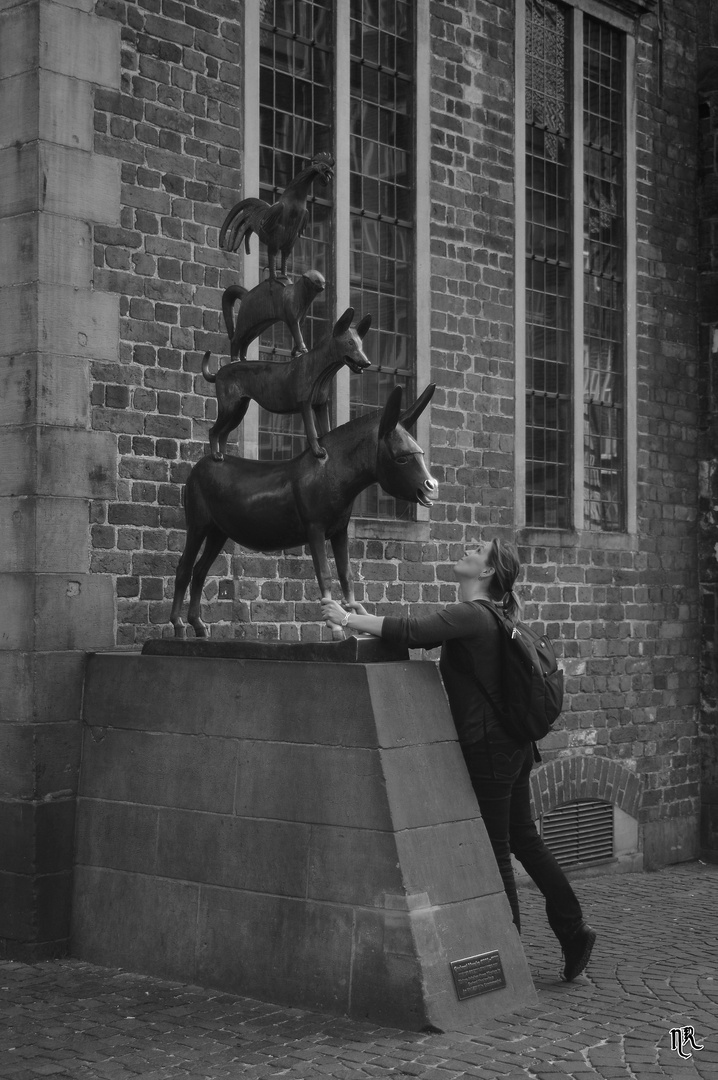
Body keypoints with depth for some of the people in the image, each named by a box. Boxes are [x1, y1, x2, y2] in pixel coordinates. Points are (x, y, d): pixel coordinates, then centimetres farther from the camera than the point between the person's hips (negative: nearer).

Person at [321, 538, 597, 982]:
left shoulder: (472, 615, -17)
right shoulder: (484, 616, 14)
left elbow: (412, 631, -27)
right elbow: (420, 634, 15)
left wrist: (349, 619, -20)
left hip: (488, 749, -9)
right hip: (512, 745, 9)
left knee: (495, 851, 2)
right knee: (524, 839, 18)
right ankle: (574, 930, 25)